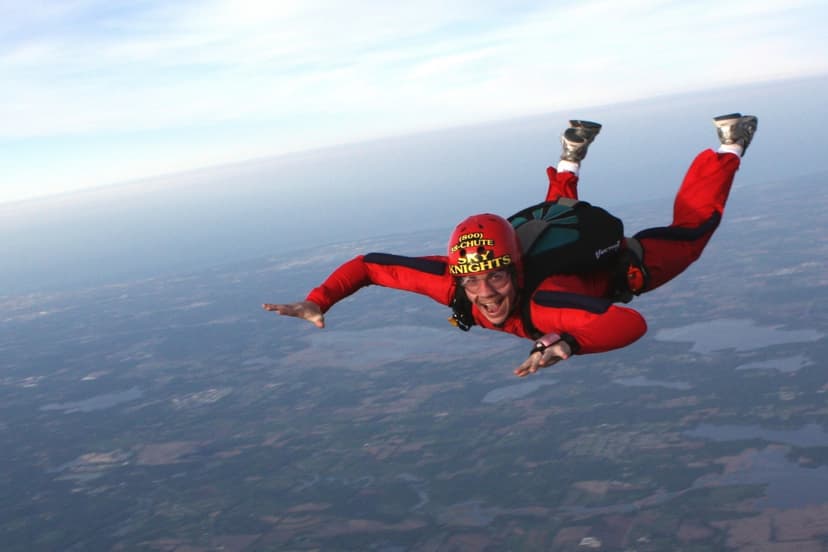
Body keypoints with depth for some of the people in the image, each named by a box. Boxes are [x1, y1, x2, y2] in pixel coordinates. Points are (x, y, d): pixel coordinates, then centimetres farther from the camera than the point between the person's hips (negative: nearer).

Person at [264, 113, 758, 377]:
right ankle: (572, 156, 56)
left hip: (612, 263, -4)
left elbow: (633, 323, -61)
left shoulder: (541, 299, -49)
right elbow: (368, 263, -30)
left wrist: (569, 344, -77)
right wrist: (318, 301, -44)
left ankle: (729, 145, 36)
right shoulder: (453, 282, -38)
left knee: (691, 229, 20)